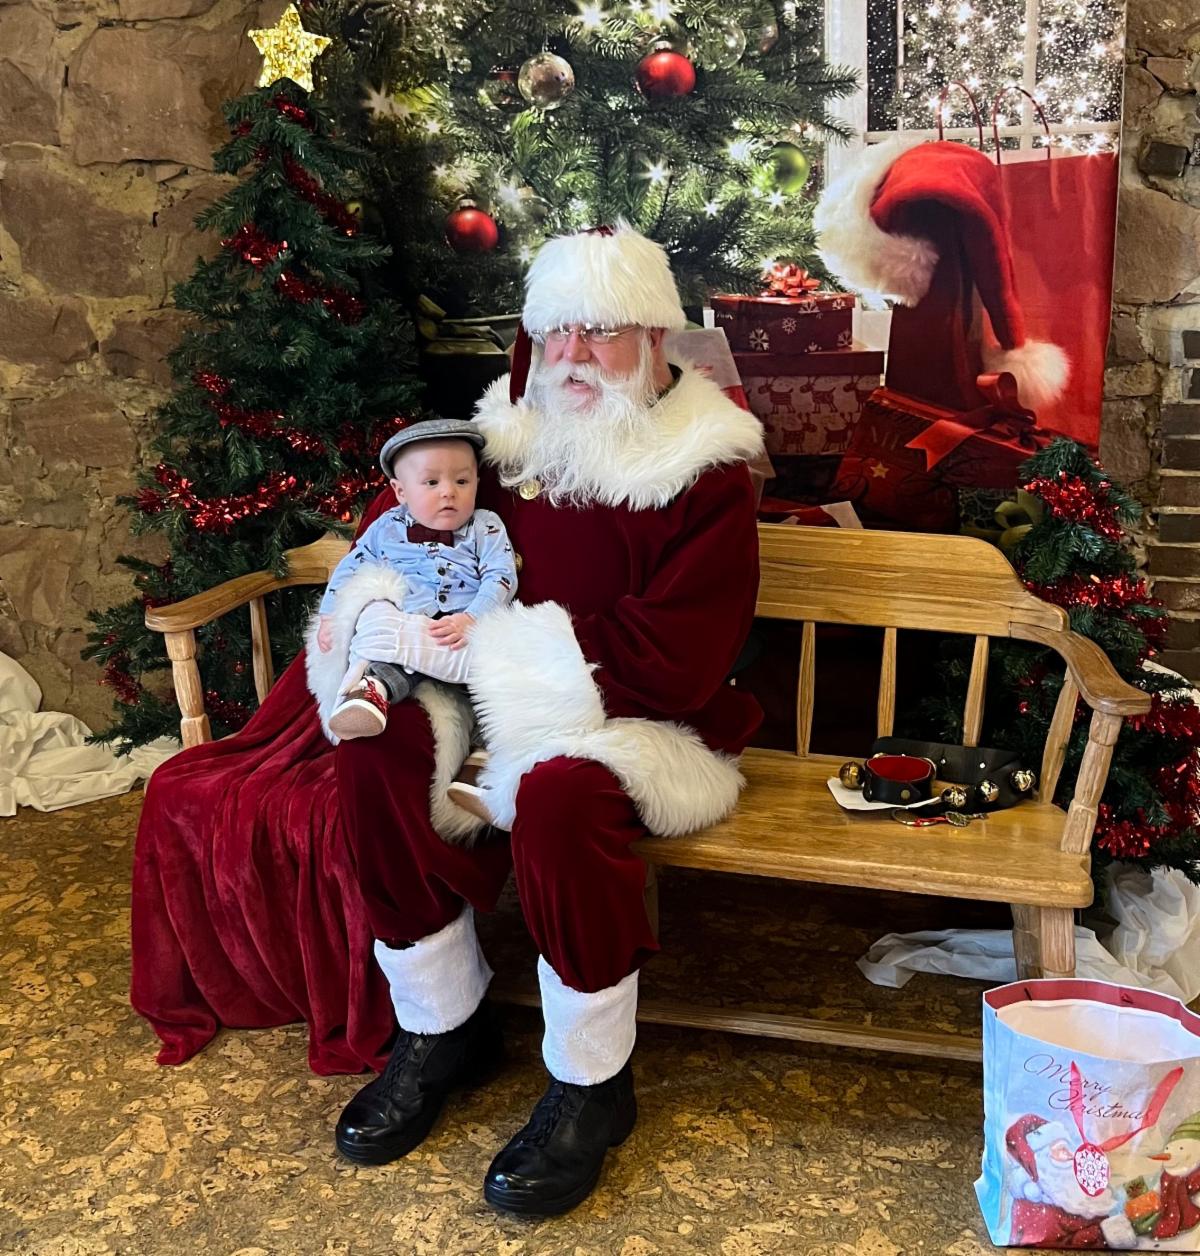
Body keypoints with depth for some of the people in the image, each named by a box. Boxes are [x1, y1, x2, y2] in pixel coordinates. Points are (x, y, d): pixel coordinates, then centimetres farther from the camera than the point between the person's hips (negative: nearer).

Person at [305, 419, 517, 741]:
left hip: (462, 626, 1)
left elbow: (501, 577, 0)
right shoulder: (386, 528, 18)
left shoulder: (485, 528, 12)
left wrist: (470, 619, -17)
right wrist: (329, 616, 9)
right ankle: (372, 687, -58)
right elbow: (350, 569, 24)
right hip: (395, 616, 0)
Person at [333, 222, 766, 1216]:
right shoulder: (514, 437, 6)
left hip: (643, 721, -5)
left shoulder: (703, 472, -12)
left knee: (561, 791, -36)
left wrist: (495, 645, -21)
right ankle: (443, 1027, 0)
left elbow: (674, 661, -20)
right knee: (379, 749, -20)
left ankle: (592, 1088, -12)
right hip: (503, 699, 6)